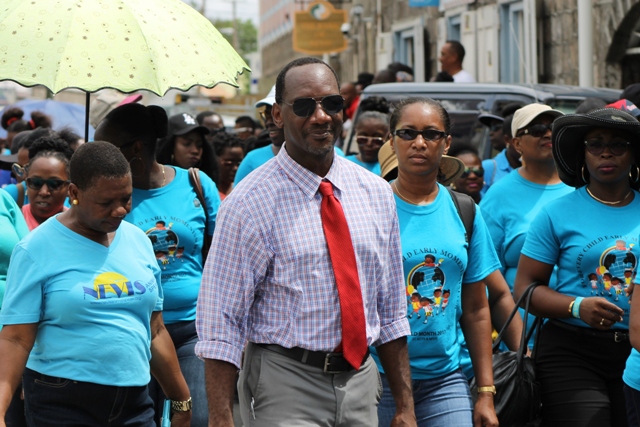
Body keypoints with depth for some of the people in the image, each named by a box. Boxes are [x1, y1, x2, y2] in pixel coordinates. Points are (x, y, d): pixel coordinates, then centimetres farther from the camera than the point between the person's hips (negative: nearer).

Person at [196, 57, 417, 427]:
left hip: (361, 379, 5)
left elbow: (391, 312, 13)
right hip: (285, 384, -5)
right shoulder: (249, 203, -8)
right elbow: (221, 325, -9)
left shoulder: (377, 193, 7)